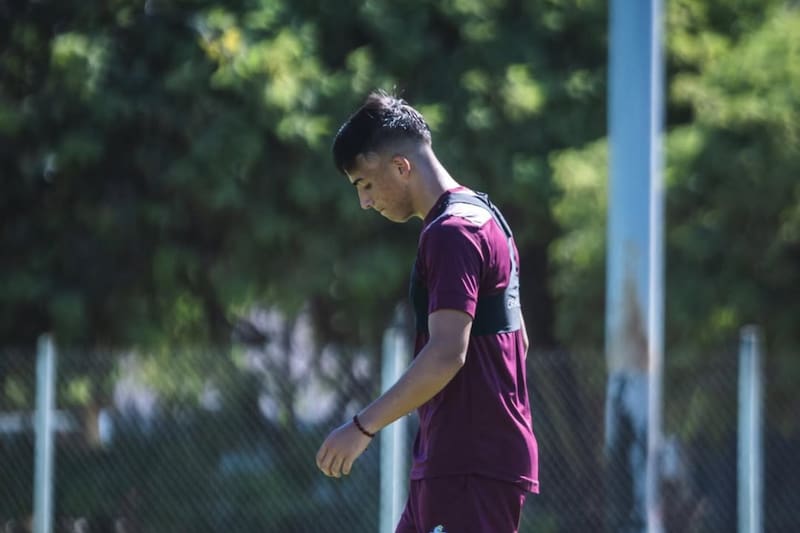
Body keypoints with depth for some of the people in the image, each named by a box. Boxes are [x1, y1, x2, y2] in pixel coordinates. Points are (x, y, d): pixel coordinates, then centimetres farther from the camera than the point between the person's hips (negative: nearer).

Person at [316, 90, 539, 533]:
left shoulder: (451, 233, -15)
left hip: (471, 463, -11)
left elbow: (446, 354, -23)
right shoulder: (483, 217, 18)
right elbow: (516, 339, 24)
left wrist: (363, 426, -19)